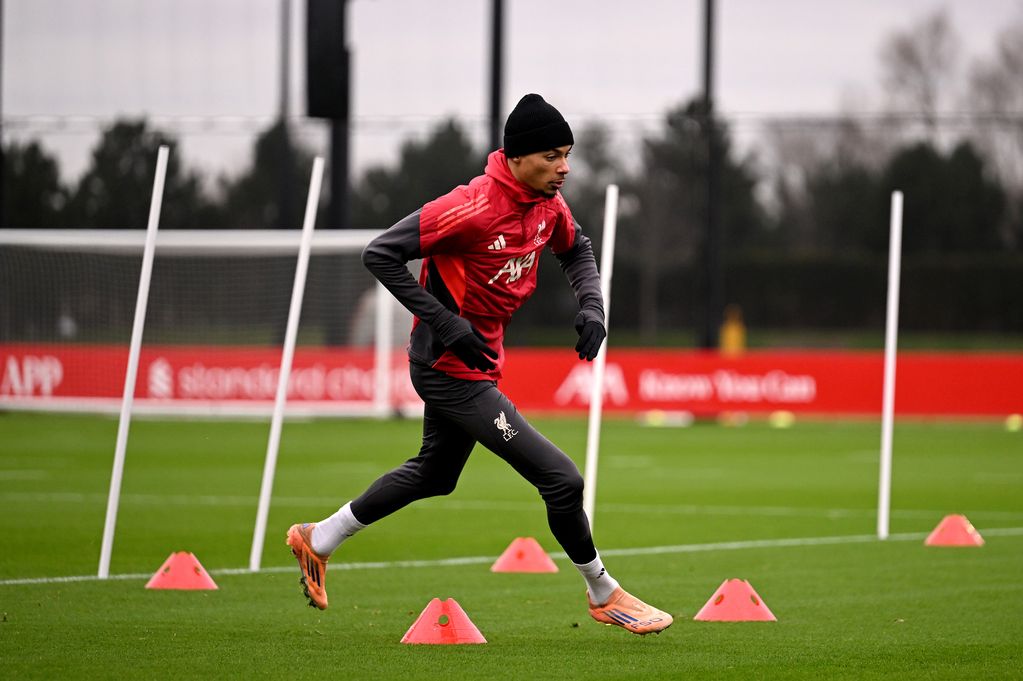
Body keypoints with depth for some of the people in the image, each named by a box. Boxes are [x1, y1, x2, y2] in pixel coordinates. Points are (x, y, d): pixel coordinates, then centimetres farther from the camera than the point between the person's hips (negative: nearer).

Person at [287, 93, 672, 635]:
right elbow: (380, 254, -25)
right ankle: (603, 595, 8)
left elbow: (575, 249, 20)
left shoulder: (547, 203, -2)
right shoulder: (474, 207, -27)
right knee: (561, 479, -10)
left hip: (479, 363, 10)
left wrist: (591, 305, 1)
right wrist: (445, 324, -27)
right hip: (451, 371, -10)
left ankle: (319, 539, 42)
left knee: (434, 474, 28)